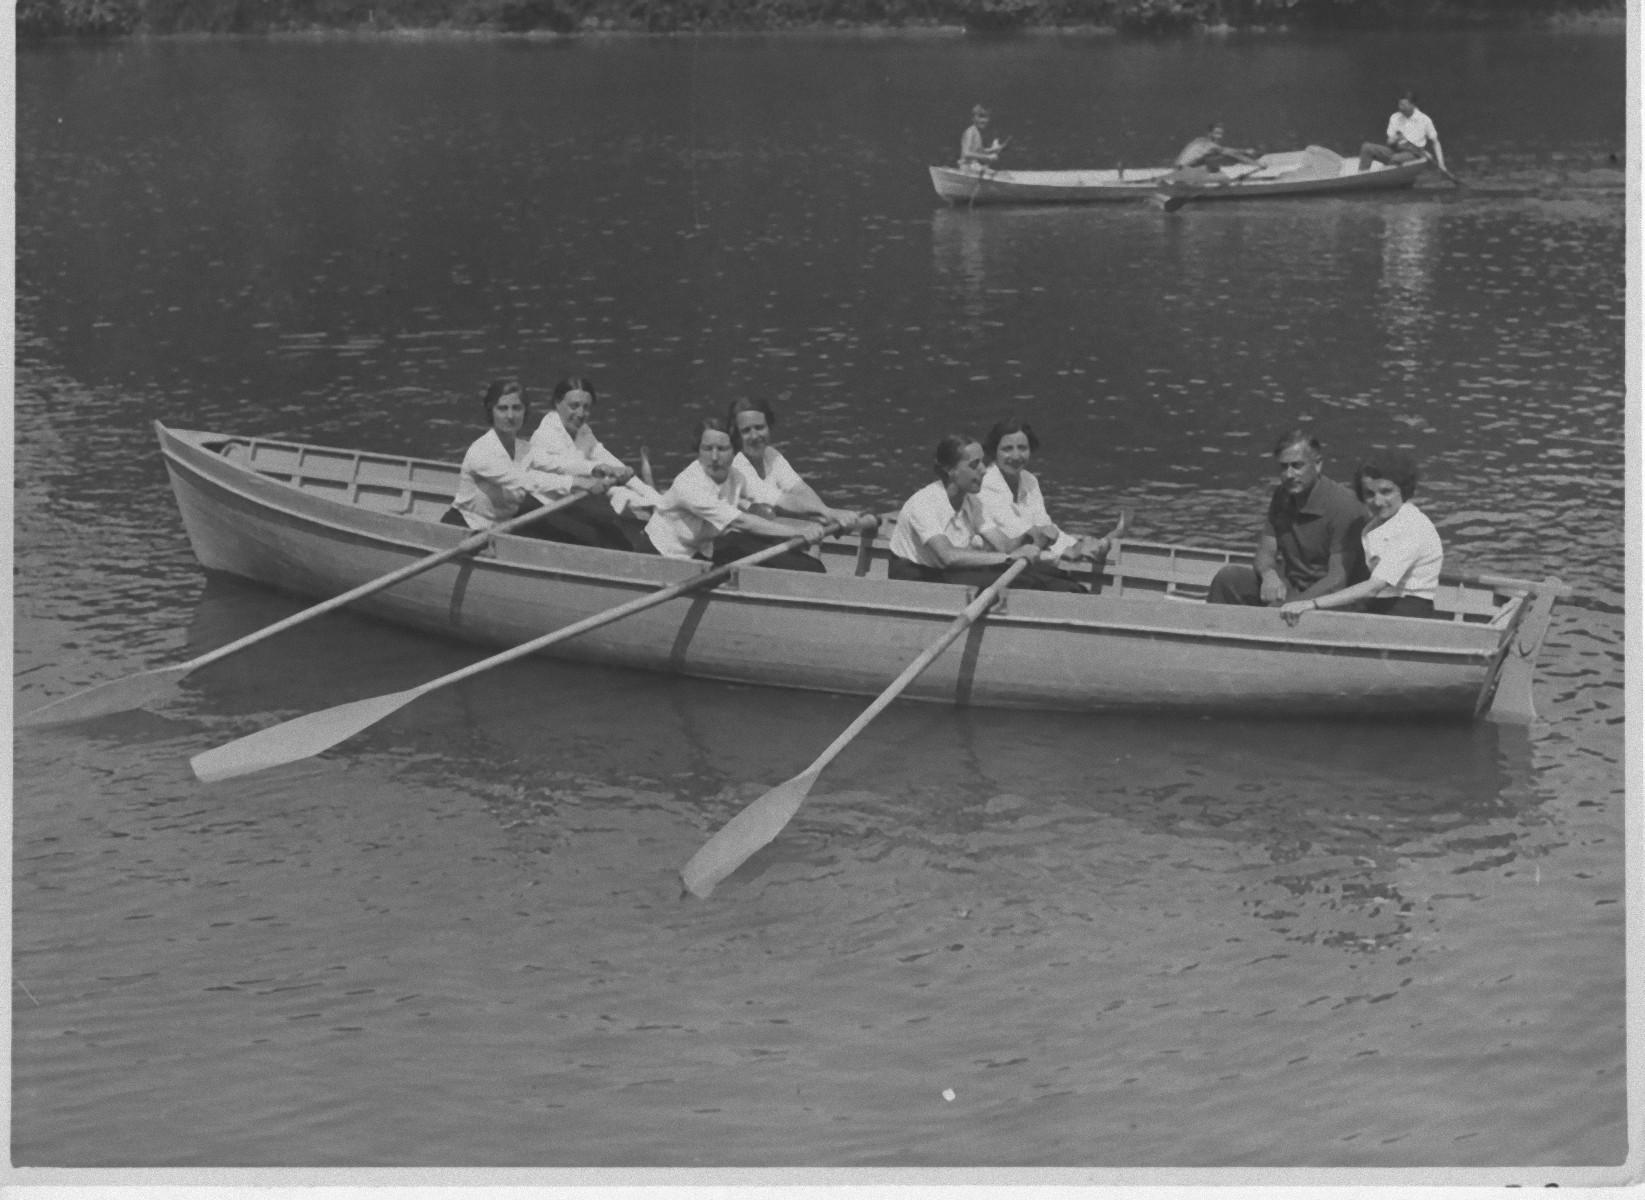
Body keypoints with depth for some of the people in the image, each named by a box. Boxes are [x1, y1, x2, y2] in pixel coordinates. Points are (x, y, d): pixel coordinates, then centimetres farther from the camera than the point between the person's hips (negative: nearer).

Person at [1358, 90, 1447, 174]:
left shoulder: (1424, 120, -3)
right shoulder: (1395, 118, 7)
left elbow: (1435, 142, 5)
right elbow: (1389, 142, 9)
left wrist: (1440, 162, -3)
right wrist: (1395, 139, -15)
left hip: (1413, 153, -5)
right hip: (1396, 150, 5)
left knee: (1396, 158, -41)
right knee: (1367, 147, -16)